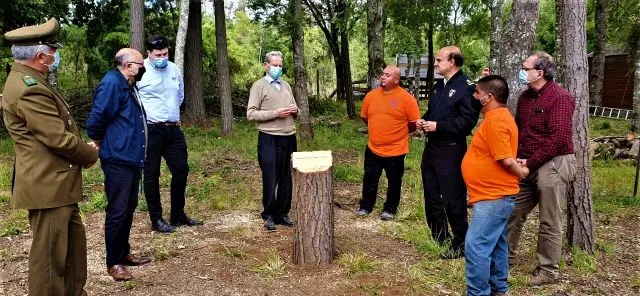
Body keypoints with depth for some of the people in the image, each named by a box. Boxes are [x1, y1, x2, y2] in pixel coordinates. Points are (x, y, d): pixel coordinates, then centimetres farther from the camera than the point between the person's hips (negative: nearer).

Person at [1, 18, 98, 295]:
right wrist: (91, 155, -4)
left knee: (74, 243, 20)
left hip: (58, 182, 11)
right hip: (48, 185, -11)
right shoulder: (29, 88, -21)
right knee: (49, 253, 2)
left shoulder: (28, 81, 14)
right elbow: (60, 139, -22)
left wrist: (82, 149, 4)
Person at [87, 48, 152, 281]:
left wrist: (138, 153, 17)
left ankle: (124, 253, 30)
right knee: (117, 211, -1)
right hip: (118, 160, -10)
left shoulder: (128, 86, 13)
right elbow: (95, 121, -19)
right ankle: (113, 262, 11)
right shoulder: (112, 84, -17)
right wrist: (101, 144, -3)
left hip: (132, 159, 10)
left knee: (129, 208, 17)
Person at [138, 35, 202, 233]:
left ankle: (178, 215, 25)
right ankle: (156, 219, 15)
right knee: (152, 174, 4)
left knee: (181, 170, 10)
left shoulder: (174, 69, 9)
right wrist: (145, 114, -4)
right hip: (150, 130, -6)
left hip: (173, 129, 6)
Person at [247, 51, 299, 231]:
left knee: (287, 179, 9)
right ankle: (268, 215, 15)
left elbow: (294, 108, 24)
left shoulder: (286, 85, 17)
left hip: (289, 138, 6)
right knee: (270, 180, 1)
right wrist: (275, 113, -17)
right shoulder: (259, 86, -1)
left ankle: (282, 213, 22)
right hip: (269, 139, -5)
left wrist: (294, 110, 0)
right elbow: (251, 114, -9)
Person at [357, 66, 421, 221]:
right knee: (369, 179, 14)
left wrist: (398, 132, 2)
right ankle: (366, 206, 30)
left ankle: (389, 209, 26)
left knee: (394, 181, 10)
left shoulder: (406, 98, -13)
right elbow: (364, 117, 14)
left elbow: (414, 123, -9)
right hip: (373, 148, 4)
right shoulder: (371, 95, 0)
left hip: (396, 150, -3)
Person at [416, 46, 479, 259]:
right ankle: (439, 240, 29)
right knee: (431, 198, 15)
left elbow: (468, 121, -21)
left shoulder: (466, 88, -13)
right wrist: (424, 121, 4)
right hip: (431, 147, 9)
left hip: (451, 151, -9)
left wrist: (438, 126, -21)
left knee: (453, 200, -2)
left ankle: (460, 246, 12)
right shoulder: (439, 86, 15)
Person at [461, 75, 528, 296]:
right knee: (495, 244, 19)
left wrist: (520, 173, -7)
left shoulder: (495, 120, -21)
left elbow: (506, 160, -22)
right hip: (494, 195, 11)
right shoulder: (497, 116, 13)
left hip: (494, 197, -11)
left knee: (476, 246, -11)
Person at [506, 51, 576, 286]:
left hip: (553, 164, -8)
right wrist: (518, 158, 5)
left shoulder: (560, 98, -14)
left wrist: (530, 162, -17)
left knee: (549, 221, 2)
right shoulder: (525, 97, 12)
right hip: (527, 165, 8)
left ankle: (549, 270, 15)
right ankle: (505, 255, 27)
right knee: (512, 212, 12)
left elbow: (558, 138, -20)